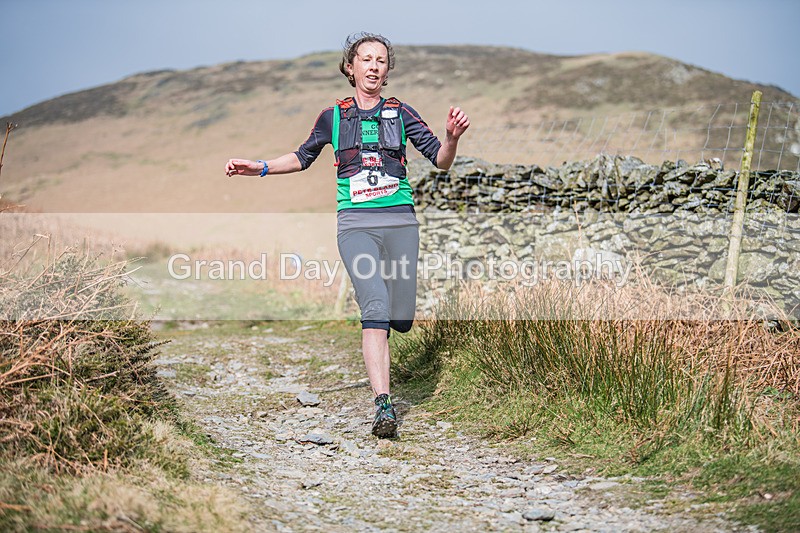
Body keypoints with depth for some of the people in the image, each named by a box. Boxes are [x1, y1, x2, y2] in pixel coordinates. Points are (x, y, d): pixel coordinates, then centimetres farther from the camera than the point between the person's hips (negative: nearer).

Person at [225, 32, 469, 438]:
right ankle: (383, 404, -27)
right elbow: (303, 157, 25)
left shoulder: (400, 113, 9)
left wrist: (452, 137, -13)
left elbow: (440, 161, 7)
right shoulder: (333, 116, 10)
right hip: (356, 223, -2)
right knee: (376, 307, -22)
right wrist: (260, 168, 14)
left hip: (401, 221, 2)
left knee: (401, 319, 0)